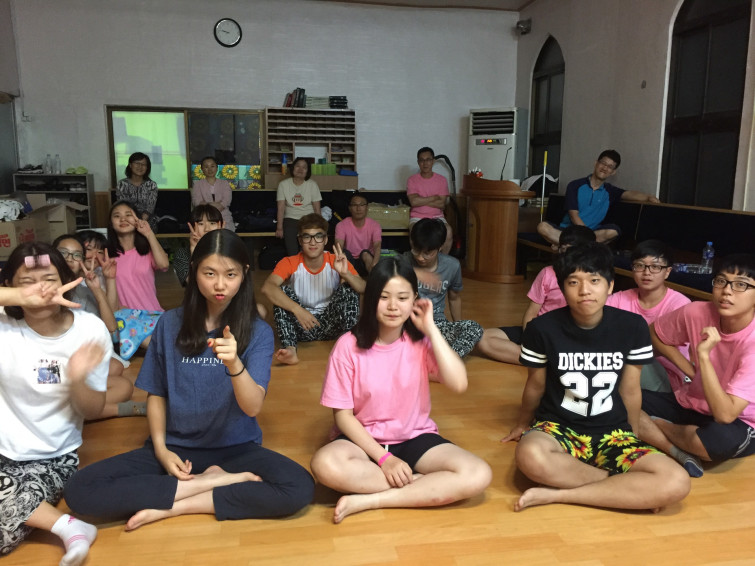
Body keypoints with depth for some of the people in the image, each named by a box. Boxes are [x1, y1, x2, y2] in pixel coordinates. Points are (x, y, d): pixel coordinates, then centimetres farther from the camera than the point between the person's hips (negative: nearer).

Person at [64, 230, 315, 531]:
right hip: (175, 447, 2)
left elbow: (253, 407, -19)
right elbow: (156, 393, 8)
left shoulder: (258, 332, -8)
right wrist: (160, 448, -7)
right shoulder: (170, 323, -1)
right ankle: (215, 481, -11)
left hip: (235, 448, -1)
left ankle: (172, 507, -15)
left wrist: (234, 364, -39)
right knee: (80, 490, -21)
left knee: (299, 487, -30)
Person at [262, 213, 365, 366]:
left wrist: (346, 274, -42)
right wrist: (297, 310, -39)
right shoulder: (290, 263, -10)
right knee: (282, 292, -22)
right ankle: (290, 349, -31)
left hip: (330, 324, 0)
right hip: (302, 325, 0)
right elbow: (267, 287, -28)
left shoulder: (336, 262, -8)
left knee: (347, 289, -21)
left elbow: (363, 288, -20)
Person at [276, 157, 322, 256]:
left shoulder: (312, 185, 4)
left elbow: (317, 208, 0)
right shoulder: (283, 184, 4)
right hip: (290, 219, 0)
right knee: (292, 252, -22)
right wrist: (279, 228, -9)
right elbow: (281, 207, -2)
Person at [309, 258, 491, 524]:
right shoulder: (349, 346, -11)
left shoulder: (421, 341, -7)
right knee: (325, 464, -35)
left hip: (416, 438, 2)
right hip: (364, 439, -1)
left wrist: (430, 328, -20)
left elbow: (459, 384, -23)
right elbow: (343, 414, -9)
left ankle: (368, 500, -21)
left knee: (478, 475, -24)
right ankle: (424, 484, -18)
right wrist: (384, 458, -18)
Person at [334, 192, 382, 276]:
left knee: (365, 253, -33)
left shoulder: (374, 225, -6)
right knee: (344, 252, -30)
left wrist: (375, 264, -47)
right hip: (349, 262, 1)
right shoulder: (342, 225, -5)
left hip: (367, 262, 0)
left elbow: (377, 246, -23)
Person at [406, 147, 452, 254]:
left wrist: (421, 200, -9)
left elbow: (442, 204, -5)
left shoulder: (442, 180, 6)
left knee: (448, 232, -30)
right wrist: (434, 198, -6)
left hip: (437, 217, 2)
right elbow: (414, 202, -13)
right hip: (417, 217, -1)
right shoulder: (412, 180, 3)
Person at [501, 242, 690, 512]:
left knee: (676, 483, -24)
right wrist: (523, 425, 21)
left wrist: (634, 442, 16)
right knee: (530, 457, -38)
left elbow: (630, 390, 5)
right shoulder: (542, 329, -12)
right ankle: (629, 487, -14)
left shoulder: (633, 327, -8)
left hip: (612, 433, 2)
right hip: (557, 428, -1)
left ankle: (557, 494, -19)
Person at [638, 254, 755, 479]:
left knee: (724, 439, -40)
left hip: (737, 422, -4)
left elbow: (725, 414, -32)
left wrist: (703, 355, -36)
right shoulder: (697, 312, -14)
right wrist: (691, 371, -3)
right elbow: (654, 333, 8)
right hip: (689, 403, 4)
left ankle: (655, 424, -10)